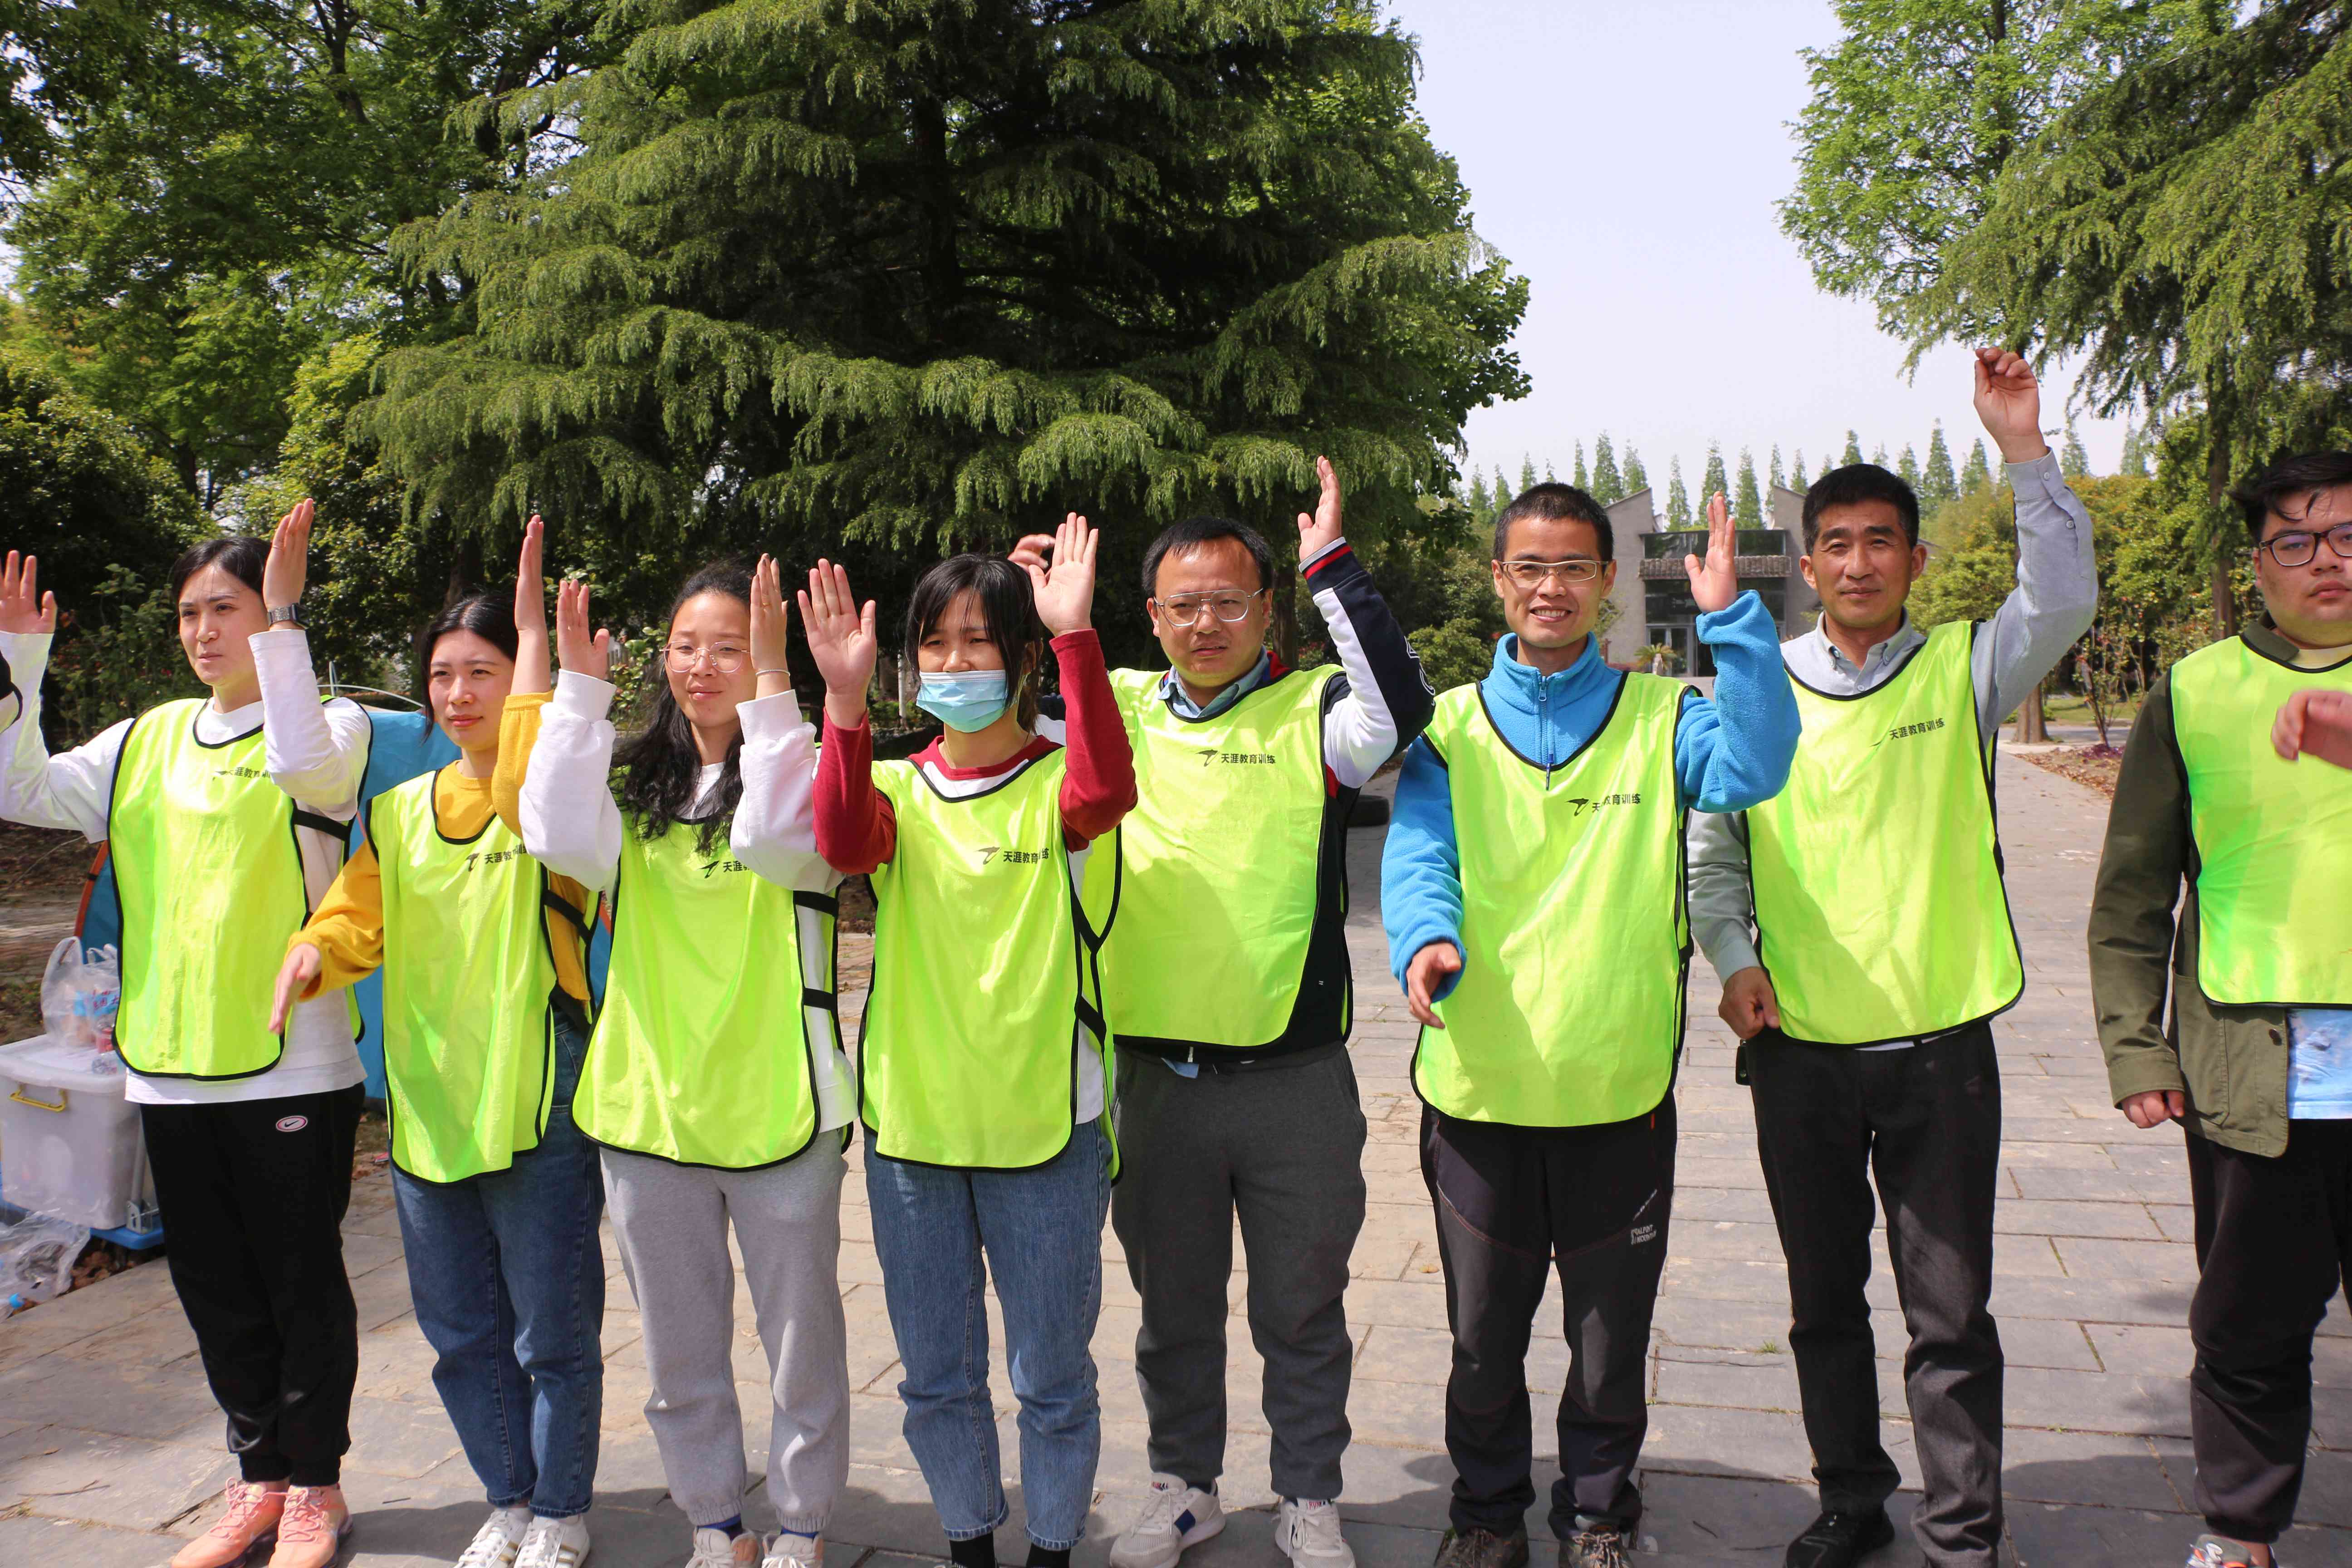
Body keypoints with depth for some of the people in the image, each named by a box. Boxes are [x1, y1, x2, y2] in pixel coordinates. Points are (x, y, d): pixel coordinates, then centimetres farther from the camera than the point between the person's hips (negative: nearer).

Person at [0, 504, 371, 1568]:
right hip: (170, 1064, 6)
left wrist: (283, 622, -29)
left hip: (291, 1065, -6)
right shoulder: (150, 740, 11)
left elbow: (301, 766, -28)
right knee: (215, 1289, 15)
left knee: (301, 1282, 6)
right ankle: (260, 1479, 31)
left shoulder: (332, 724, -5)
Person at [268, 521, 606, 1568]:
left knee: (551, 1334, 5)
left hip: (538, 1107, -6)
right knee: (463, 1334, 18)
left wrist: (536, 635, -31)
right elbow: (358, 914, 9)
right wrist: (316, 950, -15)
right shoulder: (399, 811, 11)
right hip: (426, 1105, 6)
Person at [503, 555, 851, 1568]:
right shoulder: (635, 785, 8)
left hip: (777, 1104, -4)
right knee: (679, 1350, 16)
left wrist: (770, 682, -25)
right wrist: (577, 686, -12)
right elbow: (562, 838, -13)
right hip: (648, 1103, 4)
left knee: (801, 1339, 9)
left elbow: (777, 840, -26)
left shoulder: (798, 766, -3)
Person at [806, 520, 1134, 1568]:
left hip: (1043, 1127, -3)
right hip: (909, 1127, 3)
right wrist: (845, 699, -33)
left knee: (1052, 1378, 9)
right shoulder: (897, 788, 3)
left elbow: (1107, 791, -28)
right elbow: (845, 841, -20)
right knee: (936, 1377, 17)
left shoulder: (1052, 786, -4)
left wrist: (1075, 636, -34)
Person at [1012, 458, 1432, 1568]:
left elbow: (1399, 712, -25)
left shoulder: (1313, 711, -5)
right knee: (1173, 1306, 18)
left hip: (1293, 1079, -2)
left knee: (1302, 1308, 12)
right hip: (1151, 1074, 3)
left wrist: (1333, 570, -23)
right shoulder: (1116, 710, 6)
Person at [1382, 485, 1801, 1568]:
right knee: (1482, 1333, 15)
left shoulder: (1661, 718, 3)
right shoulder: (1452, 726, 3)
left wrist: (1730, 617, -25)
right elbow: (1416, 856, -9)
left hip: (1620, 1092, 0)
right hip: (1478, 1087, 1)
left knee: (1612, 1336, 14)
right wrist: (1426, 937, -30)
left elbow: (1752, 766, -17)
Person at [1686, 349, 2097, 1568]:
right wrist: (1733, 959, -6)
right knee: (1824, 1299, 15)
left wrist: (2024, 450, -23)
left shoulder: (1963, 670, 2)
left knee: (1951, 1310, 5)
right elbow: (1712, 846, 8)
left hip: (1939, 1042, -1)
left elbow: (2063, 602, -16)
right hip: (1799, 1045, 2)